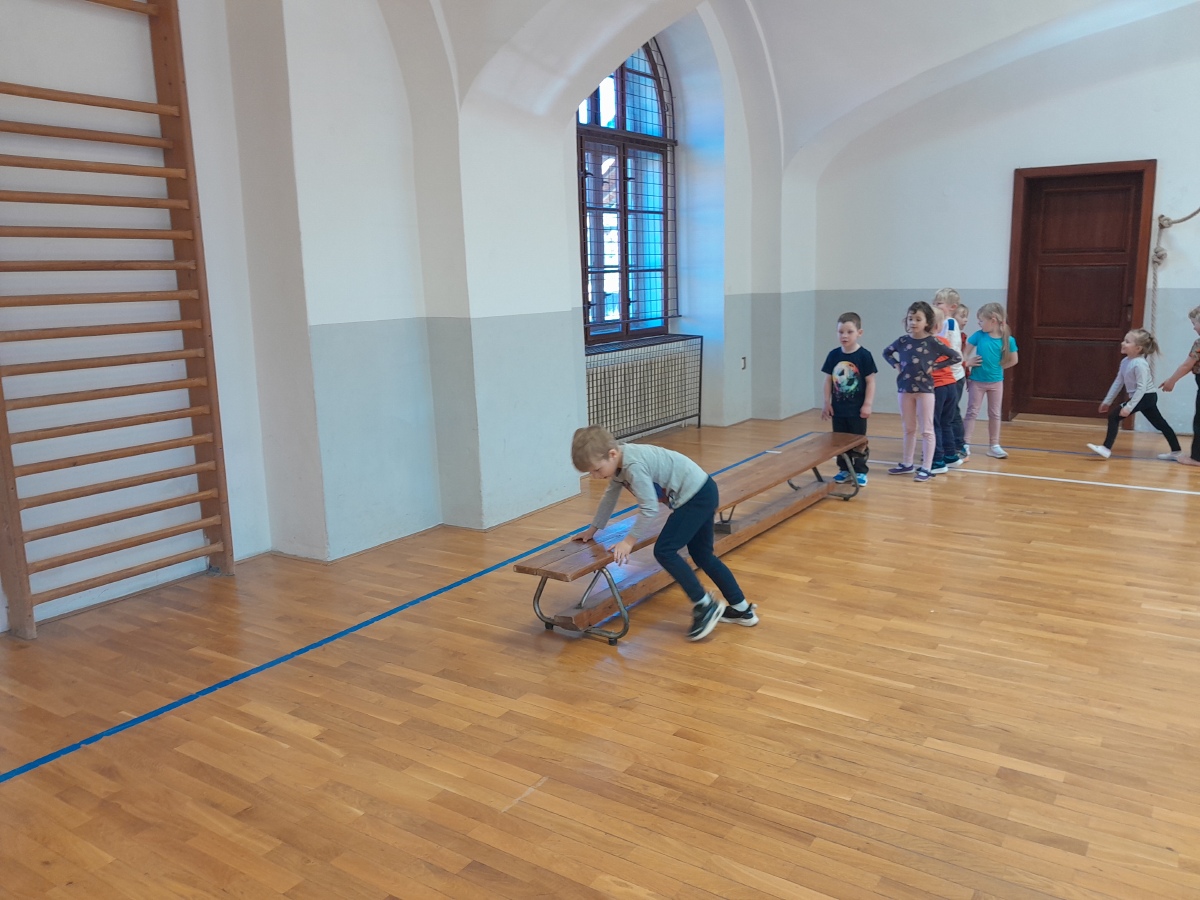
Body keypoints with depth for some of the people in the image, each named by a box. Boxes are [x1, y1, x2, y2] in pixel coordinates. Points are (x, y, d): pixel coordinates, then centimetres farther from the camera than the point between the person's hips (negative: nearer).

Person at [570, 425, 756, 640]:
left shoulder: (634, 465, -27)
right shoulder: (618, 462, 4)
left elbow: (650, 509, -26)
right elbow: (610, 496, 20)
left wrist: (629, 541, -16)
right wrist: (593, 529, 27)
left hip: (697, 495, -10)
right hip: (700, 494, 10)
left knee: (664, 551, -10)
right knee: (702, 555, 18)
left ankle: (704, 605, -2)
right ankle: (741, 609, 27)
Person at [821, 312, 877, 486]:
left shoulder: (864, 355, -11)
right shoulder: (833, 355, 0)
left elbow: (870, 381, -8)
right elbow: (828, 380, 6)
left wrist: (867, 404, -11)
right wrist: (826, 403, 4)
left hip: (857, 409, -4)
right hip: (838, 408, 4)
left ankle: (860, 472, 18)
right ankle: (844, 470, 23)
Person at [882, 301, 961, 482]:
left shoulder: (933, 342, -9)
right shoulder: (902, 340, 0)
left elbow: (957, 356, -7)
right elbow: (886, 353, 18)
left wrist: (935, 366, -10)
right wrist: (896, 365, 3)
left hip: (925, 389, -4)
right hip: (904, 388, 4)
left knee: (926, 430, 1)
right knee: (909, 429, 15)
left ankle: (926, 468, 5)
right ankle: (906, 463, 25)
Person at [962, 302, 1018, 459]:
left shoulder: (1008, 339, -11)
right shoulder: (979, 335, -11)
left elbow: (1013, 360, -1)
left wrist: (997, 367, -4)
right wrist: (967, 363, -17)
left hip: (996, 381, 1)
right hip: (977, 381, -1)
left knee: (994, 414, 10)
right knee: (972, 412, 4)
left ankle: (994, 445, 19)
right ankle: (965, 444, 8)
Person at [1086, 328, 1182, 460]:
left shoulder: (1140, 364, -24)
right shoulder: (1125, 362, 3)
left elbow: (1141, 388, -27)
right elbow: (1118, 382, 9)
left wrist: (1129, 406, -30)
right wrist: (1107, 401, 10)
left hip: (1146, 397, -10)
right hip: (1148, 398, 10)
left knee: (1114, 416, -15)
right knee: (1160, 424, 17)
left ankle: (1106, 448, -14)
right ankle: (1176, 451, 27)